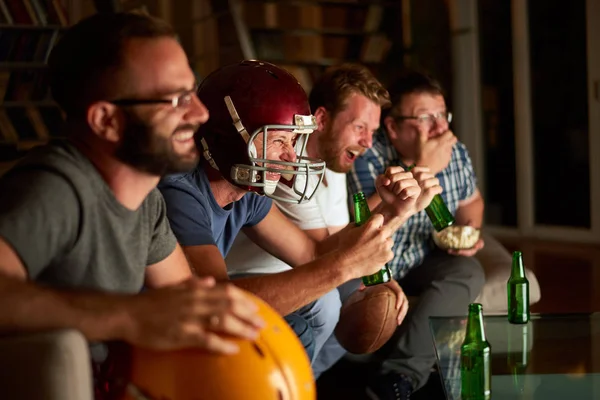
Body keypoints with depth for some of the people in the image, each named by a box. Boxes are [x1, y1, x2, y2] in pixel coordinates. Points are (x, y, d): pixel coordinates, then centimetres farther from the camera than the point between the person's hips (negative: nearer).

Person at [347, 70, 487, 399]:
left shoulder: (455, 152, -4)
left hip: (425, 262, 5)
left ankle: (400, 373, -32)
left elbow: (471, 201, 17)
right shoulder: (366, 157, -22)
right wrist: (421, 169, -34)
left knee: (467, 271, -24)